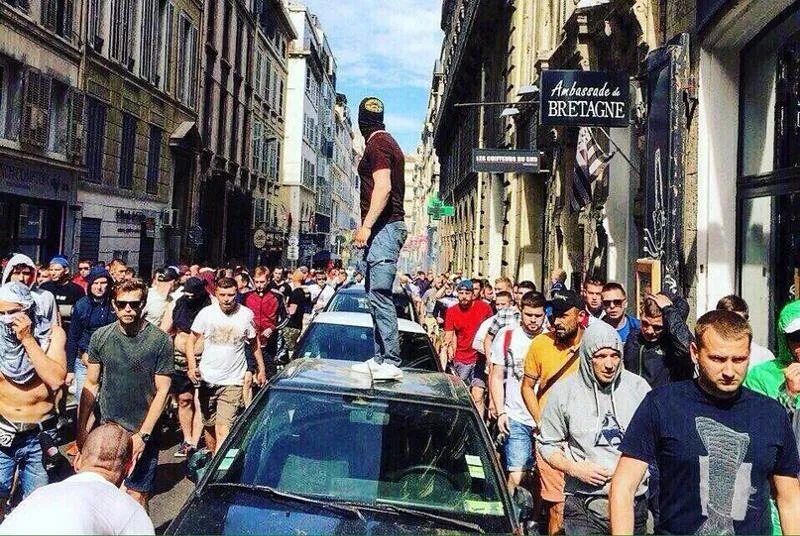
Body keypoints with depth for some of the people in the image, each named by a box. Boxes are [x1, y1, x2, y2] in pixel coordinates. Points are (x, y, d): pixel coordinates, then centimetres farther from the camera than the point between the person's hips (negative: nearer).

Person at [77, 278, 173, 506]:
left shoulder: (160, 340, -9)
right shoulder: (100, 337, 0)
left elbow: (162, 391, -8)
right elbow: (91, 385, 7)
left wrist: (143, 435, -12)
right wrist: (81, 428, 4)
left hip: (142, 434, -3)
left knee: (137, 496, 4)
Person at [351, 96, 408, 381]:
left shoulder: (377, 144, -9)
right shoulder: (387, 142, 21)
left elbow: (383, 188, -20)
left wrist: (366, 226, -20)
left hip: (383, 228, -11)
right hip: (386, 228, 11)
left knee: (380, 294, -14)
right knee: (376, 293, 12)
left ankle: (391, 362, -14)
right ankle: (381, 358, 17)